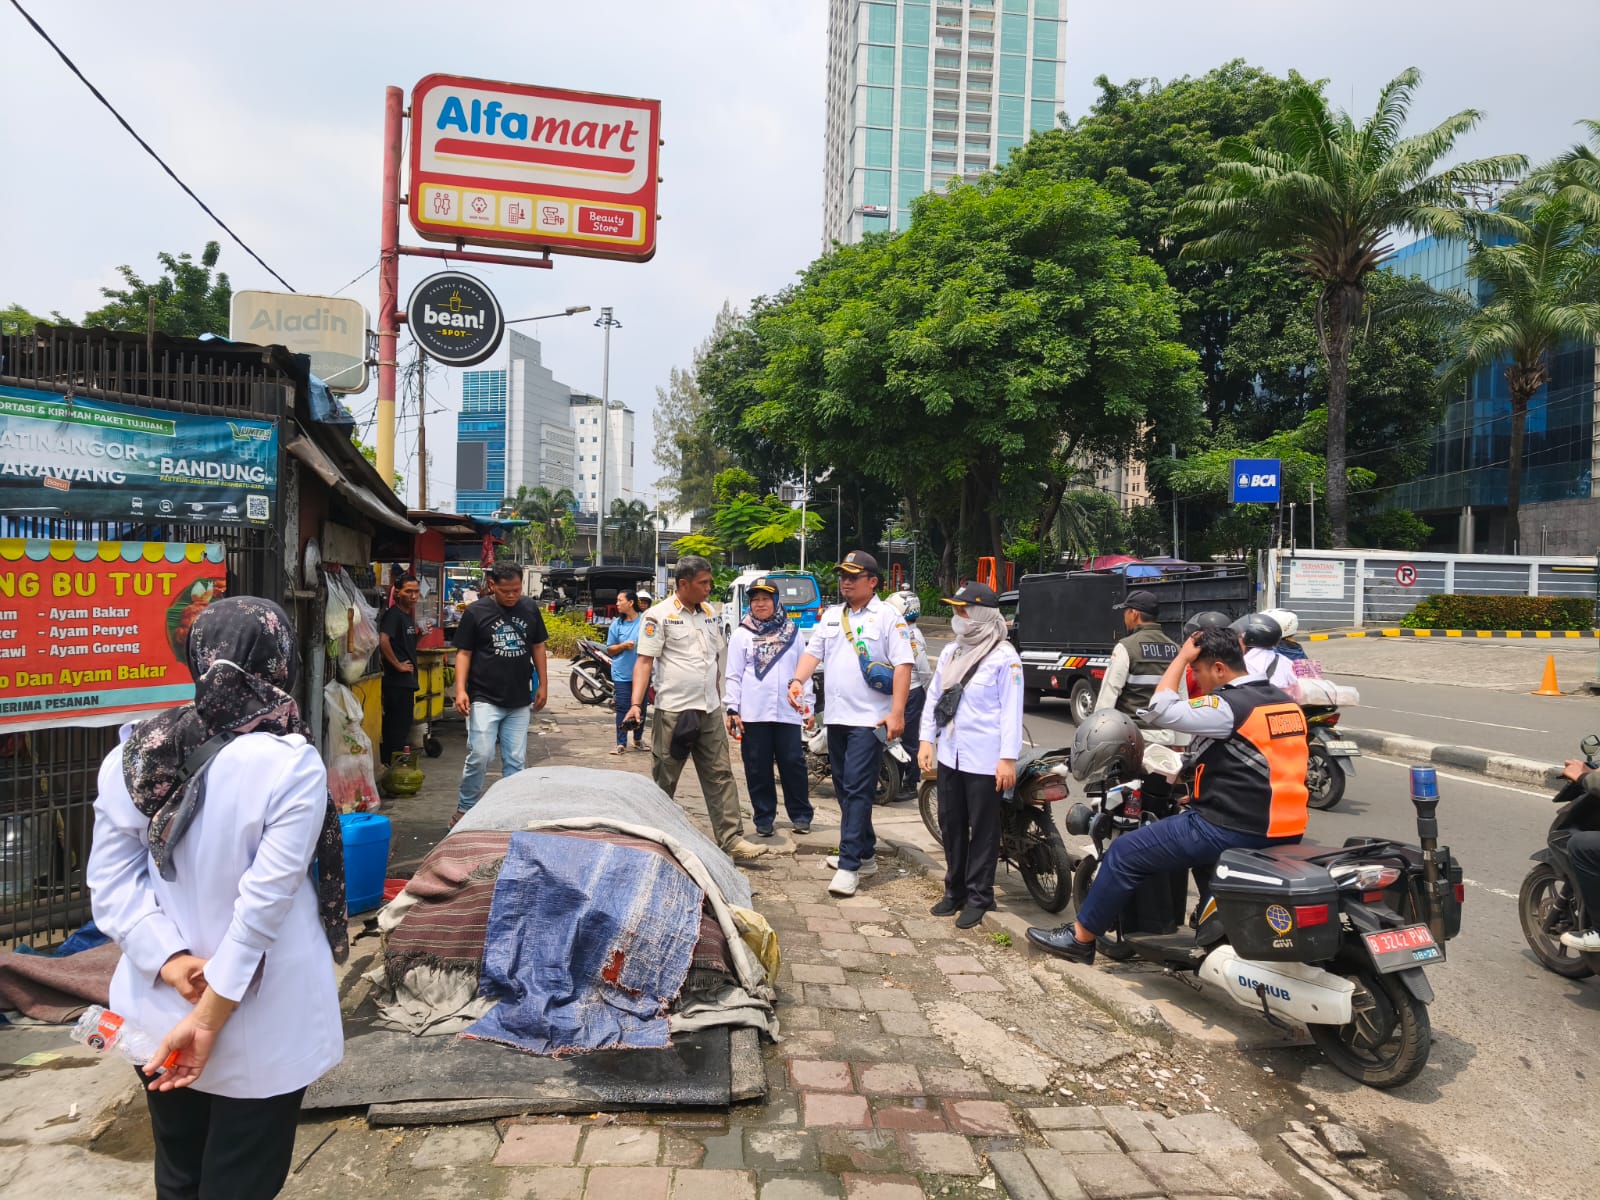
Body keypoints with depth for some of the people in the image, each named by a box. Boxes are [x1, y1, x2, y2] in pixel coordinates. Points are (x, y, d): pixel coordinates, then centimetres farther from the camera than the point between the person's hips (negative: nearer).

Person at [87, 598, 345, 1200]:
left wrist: (170, 960, -11)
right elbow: (264, 903, -22)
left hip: (158, 1011, 5)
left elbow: (112, 879, -6)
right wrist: (209, 1018, -15)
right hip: (256, 1027, -5)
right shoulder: (292, 764, -23)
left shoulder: (134, 753, -6)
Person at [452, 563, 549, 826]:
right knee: (480, 756, -9)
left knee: (515, 761, 7)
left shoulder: (530, 609, 6)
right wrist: (460, 689, -13)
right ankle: (465, 809, 10)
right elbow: (464, 652, -2)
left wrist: (543, 685, 10)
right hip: (484, 699, -3)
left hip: (520, 702, 4)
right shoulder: (476, 612, -4)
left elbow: (538, 647, 14)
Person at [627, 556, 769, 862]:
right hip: (673, 711, -6)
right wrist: (636, 704, -21)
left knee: (720, 776, 3)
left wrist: (722, 702, 17)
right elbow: (644, 661, -11)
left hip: (710, 711, 6)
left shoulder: (710, 613, 11)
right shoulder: (659, 616, -8)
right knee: (664, 780, 5)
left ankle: (731, 840, 5)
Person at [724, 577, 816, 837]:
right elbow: (733, 675, 4)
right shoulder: (742, 635, 6)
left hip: (788, 711, 1)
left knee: (794, 764, 1)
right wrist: (732, 709, -5)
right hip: (753, 713, -1)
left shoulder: (792, 632, 11)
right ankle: (764, 818, 14)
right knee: (758, 768, 4)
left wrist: (808, 708, 10)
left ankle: (801, 815, 13)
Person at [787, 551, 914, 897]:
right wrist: (798, 680, -10)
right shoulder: (831, 616, 14)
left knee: (857, 790, -10)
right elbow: (813, 652, 11)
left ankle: (849, 864, -8)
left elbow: (903, 665, -11)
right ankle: (865, 853, 27)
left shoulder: (887, 617, -6)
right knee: (844, 789, 14)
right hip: (836, 717, 7)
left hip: (870, 719, -7)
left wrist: (897, 712, -18)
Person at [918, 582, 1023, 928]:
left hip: (985, 760, -7)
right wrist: (926, 740, 8)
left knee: (982, 829, 4)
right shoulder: (950, 652, 11)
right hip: (949, 755, 7)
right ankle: (955, 890, 26)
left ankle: (978, 897, 14)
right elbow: (933, 697, 15)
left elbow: (1011, 709, -12)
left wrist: (1008, 757, -15)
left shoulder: (1003, 657, -10)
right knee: (950, 825, 13)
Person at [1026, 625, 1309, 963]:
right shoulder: (1286, 702, 11)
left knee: (1126, 852, 0)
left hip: (1231, 829, -9)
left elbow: (1161, 710, -20)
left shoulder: (1229, 706, -17)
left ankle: (1081, 937, 9)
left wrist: (1182, 657, -9)